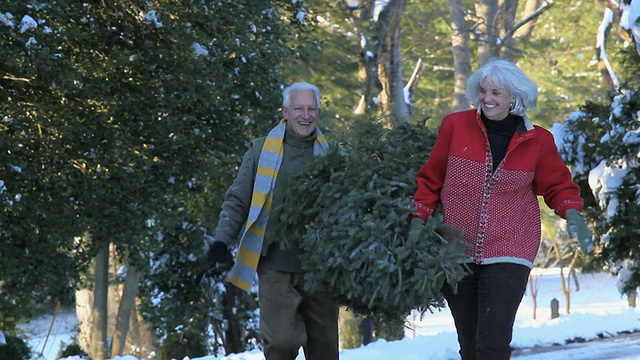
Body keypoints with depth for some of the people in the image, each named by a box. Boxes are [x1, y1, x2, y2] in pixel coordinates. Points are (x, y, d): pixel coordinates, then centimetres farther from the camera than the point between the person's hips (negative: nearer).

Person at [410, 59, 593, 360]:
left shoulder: (537, 141, 0)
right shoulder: (455, 126, -1)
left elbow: (558, 185, 11)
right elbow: (430, 178, 7)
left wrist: (572, 213, -8)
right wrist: (419, 220, -1)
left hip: (507, 253, -2)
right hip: (455, 253, 2)